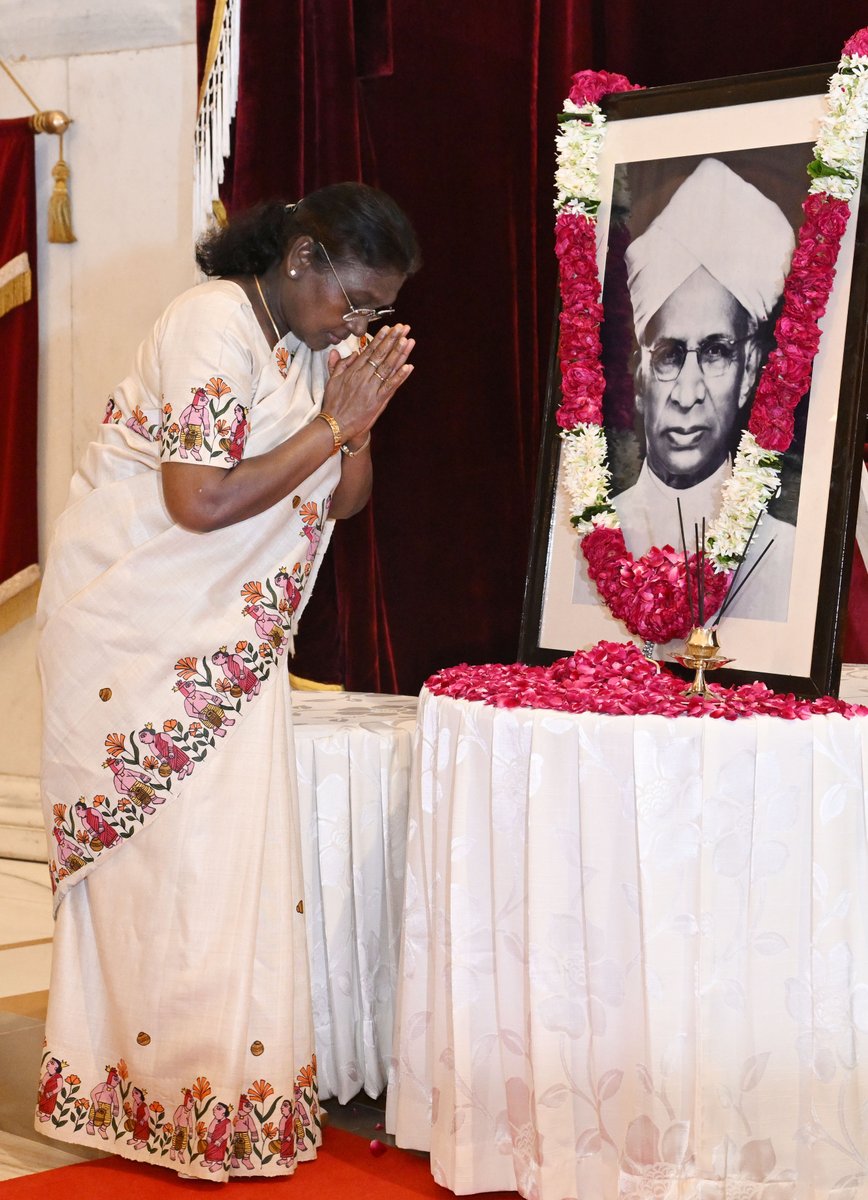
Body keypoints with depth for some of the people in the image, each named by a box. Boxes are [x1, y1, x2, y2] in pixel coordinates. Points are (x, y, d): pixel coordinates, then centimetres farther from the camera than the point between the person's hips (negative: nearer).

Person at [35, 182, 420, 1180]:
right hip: (133, 627, -7)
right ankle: (192, 1101, 4)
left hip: (225, 642, 8)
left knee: (227, 853, 5)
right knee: (167, 858, -4)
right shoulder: (214, 326, -19)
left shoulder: (320, 343, 6)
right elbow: (202, 502, -25)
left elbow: (342, 501, 8)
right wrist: (333, 424, -20)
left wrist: (360, 412, -10)